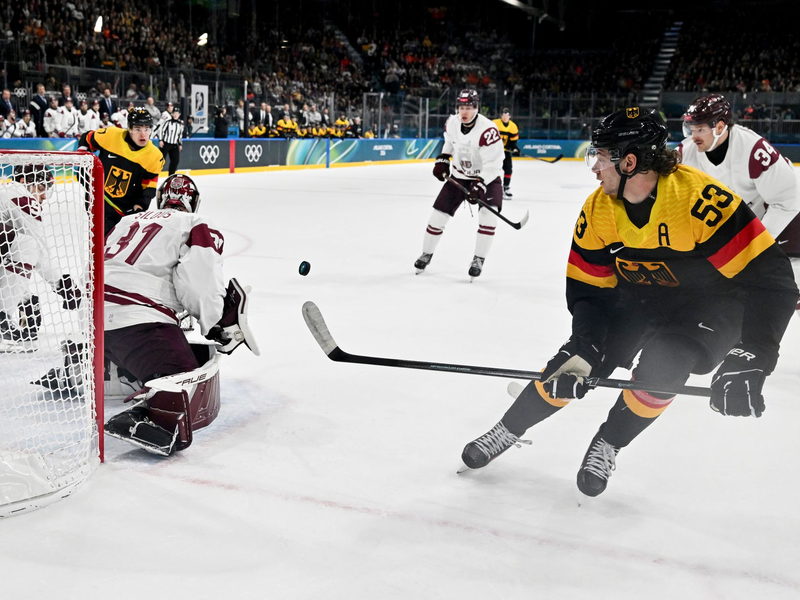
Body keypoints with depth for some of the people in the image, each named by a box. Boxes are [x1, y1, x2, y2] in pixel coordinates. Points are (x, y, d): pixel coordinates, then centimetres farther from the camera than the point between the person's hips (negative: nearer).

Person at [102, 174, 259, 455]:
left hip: (94, 317, 8)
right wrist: (218, 326, 2)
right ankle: (140, 421, -44)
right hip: (138, 322, -8)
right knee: (197, 404, -19)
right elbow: (200, 280, -10)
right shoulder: (197, 226, 7)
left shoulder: (128, 220, 29)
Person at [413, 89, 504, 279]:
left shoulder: (487, 130, -29)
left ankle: (479, 260, -9)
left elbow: (493, 164, -28)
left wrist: (480, 185, -35)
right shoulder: (452, 122, -10)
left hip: (486, 177, -4)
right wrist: (442, 160, 5)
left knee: (488, 215, -25)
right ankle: (426, 254, 25)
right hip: (459, 176, 5)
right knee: (438, 214, 3)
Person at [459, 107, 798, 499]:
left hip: (710, 304, -4)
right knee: (576, 360, -7)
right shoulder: (598, 210, -14)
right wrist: (584, 351, -23)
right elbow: (587, 287, -7)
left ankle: (609, 444, -3)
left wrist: (749, 360, -40)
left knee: (662, 361, -29)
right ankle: (508, 430, 14)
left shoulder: (698, 198, -34)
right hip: (639, 299, 5)